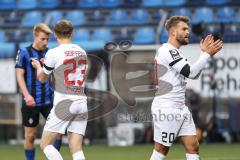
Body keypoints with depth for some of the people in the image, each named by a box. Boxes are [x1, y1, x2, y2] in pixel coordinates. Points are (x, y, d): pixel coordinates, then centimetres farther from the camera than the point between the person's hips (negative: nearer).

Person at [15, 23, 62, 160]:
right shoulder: (24, 53, -2)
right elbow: (20, 75, -6)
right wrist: (27, 95, -17)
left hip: (49, 100, 3)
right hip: (31, 101, -3)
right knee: (30, 136, 4)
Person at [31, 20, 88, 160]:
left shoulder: (54, 53, -7)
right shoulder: (82, 52, 10)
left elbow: (42, 78, 7)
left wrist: (38, 66, 29)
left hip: (64, 102, -6)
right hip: (82, 102, 6)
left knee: (45, 144, 3)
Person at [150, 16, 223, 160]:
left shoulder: (175, 52, 18)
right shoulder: (168, 51, -15)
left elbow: (194, 75, 18)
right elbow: (190, 72, -21)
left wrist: (204, 52, 10)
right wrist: (208, 54, -14)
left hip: (180, 108, 10)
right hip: (166, 109, -10)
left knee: (193, 147, 2)